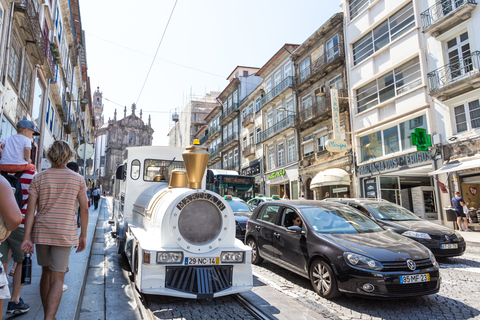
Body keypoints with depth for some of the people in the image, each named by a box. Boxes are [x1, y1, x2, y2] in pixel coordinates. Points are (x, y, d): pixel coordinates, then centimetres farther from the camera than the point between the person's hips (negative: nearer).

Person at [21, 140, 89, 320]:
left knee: (46, 272, 21)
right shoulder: (78, 179, -3)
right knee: (57, 280, 1)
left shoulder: (38, 179, 0)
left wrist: (27, 238, -5)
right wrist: (83, 236, 5)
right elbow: (84, 210, -3)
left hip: (41, 233, 3)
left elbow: (30, 210, -5)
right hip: (65, 234, -2)